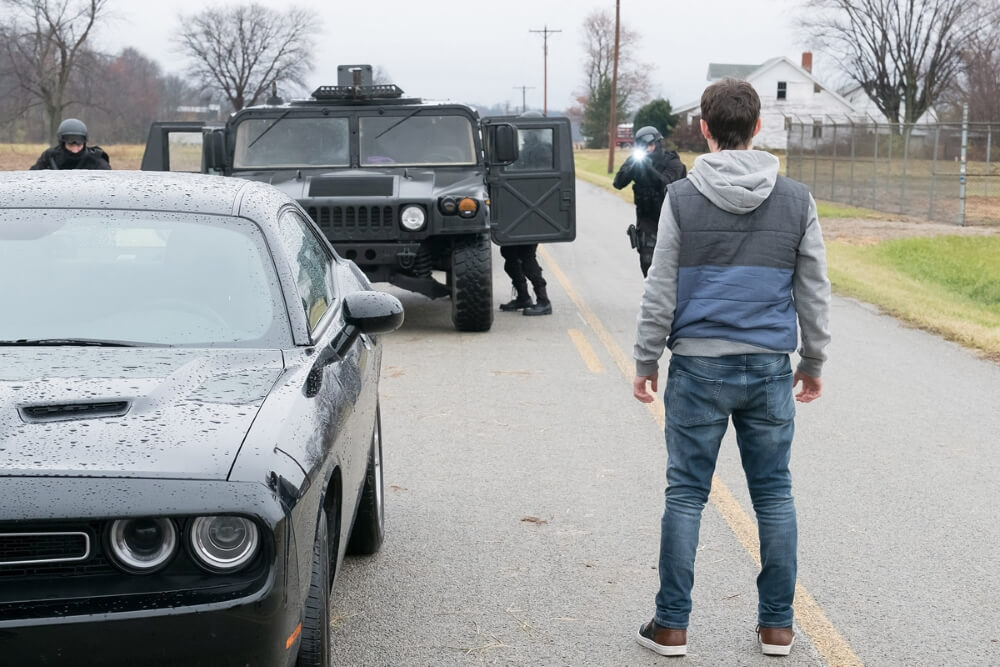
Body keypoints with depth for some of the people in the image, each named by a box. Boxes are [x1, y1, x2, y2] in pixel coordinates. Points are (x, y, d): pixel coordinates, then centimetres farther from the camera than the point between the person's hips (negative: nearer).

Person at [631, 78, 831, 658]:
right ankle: (778, 626, 17)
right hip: (770, 369, 2)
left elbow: (661, 290, -3)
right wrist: (814, 362, 17)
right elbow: (815, 292, 6)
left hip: (698, 368, -2)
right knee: (775, 495, 11)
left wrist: (646, 360, 6)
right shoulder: (796, 200, 2)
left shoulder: (683, 198, -4)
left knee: (686, 495, 5)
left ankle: (672, 625, 11)